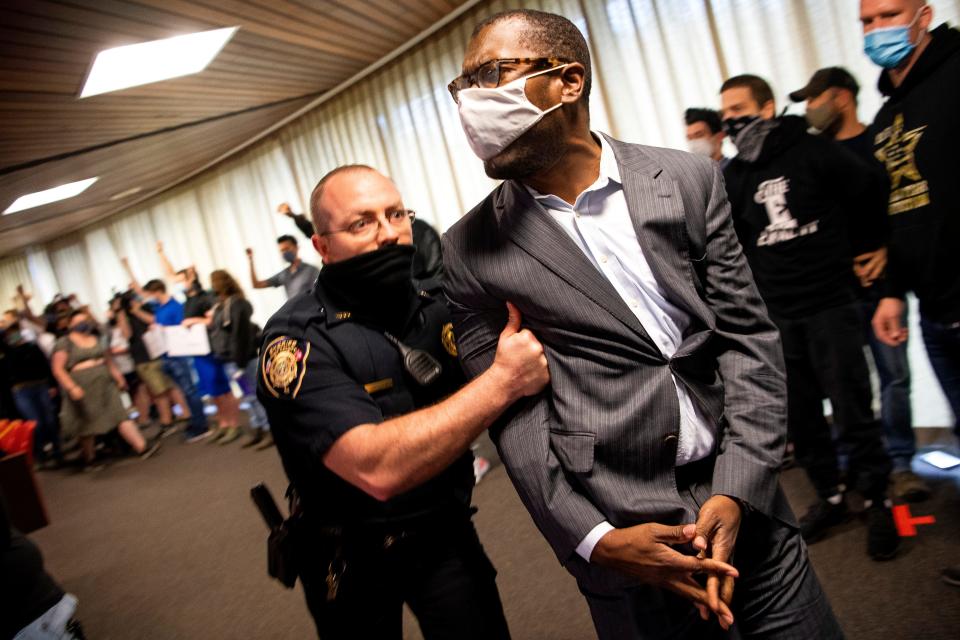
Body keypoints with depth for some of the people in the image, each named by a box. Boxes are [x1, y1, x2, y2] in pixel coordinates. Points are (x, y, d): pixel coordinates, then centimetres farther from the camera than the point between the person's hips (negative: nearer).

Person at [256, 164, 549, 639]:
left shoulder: (436, 305, -6)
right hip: (354, 558, -3)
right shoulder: (296, 340, -23)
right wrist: (503, 381, -36)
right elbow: (377, 467, -36)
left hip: (448, 532, 4)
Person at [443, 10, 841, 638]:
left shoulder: (688, 180, -1)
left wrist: (735, 493, -10)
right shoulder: (472, 248, -4)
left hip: (742, 500, 2)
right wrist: (596, 541, -12)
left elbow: (748, 335, -1)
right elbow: (513, 412, -4)